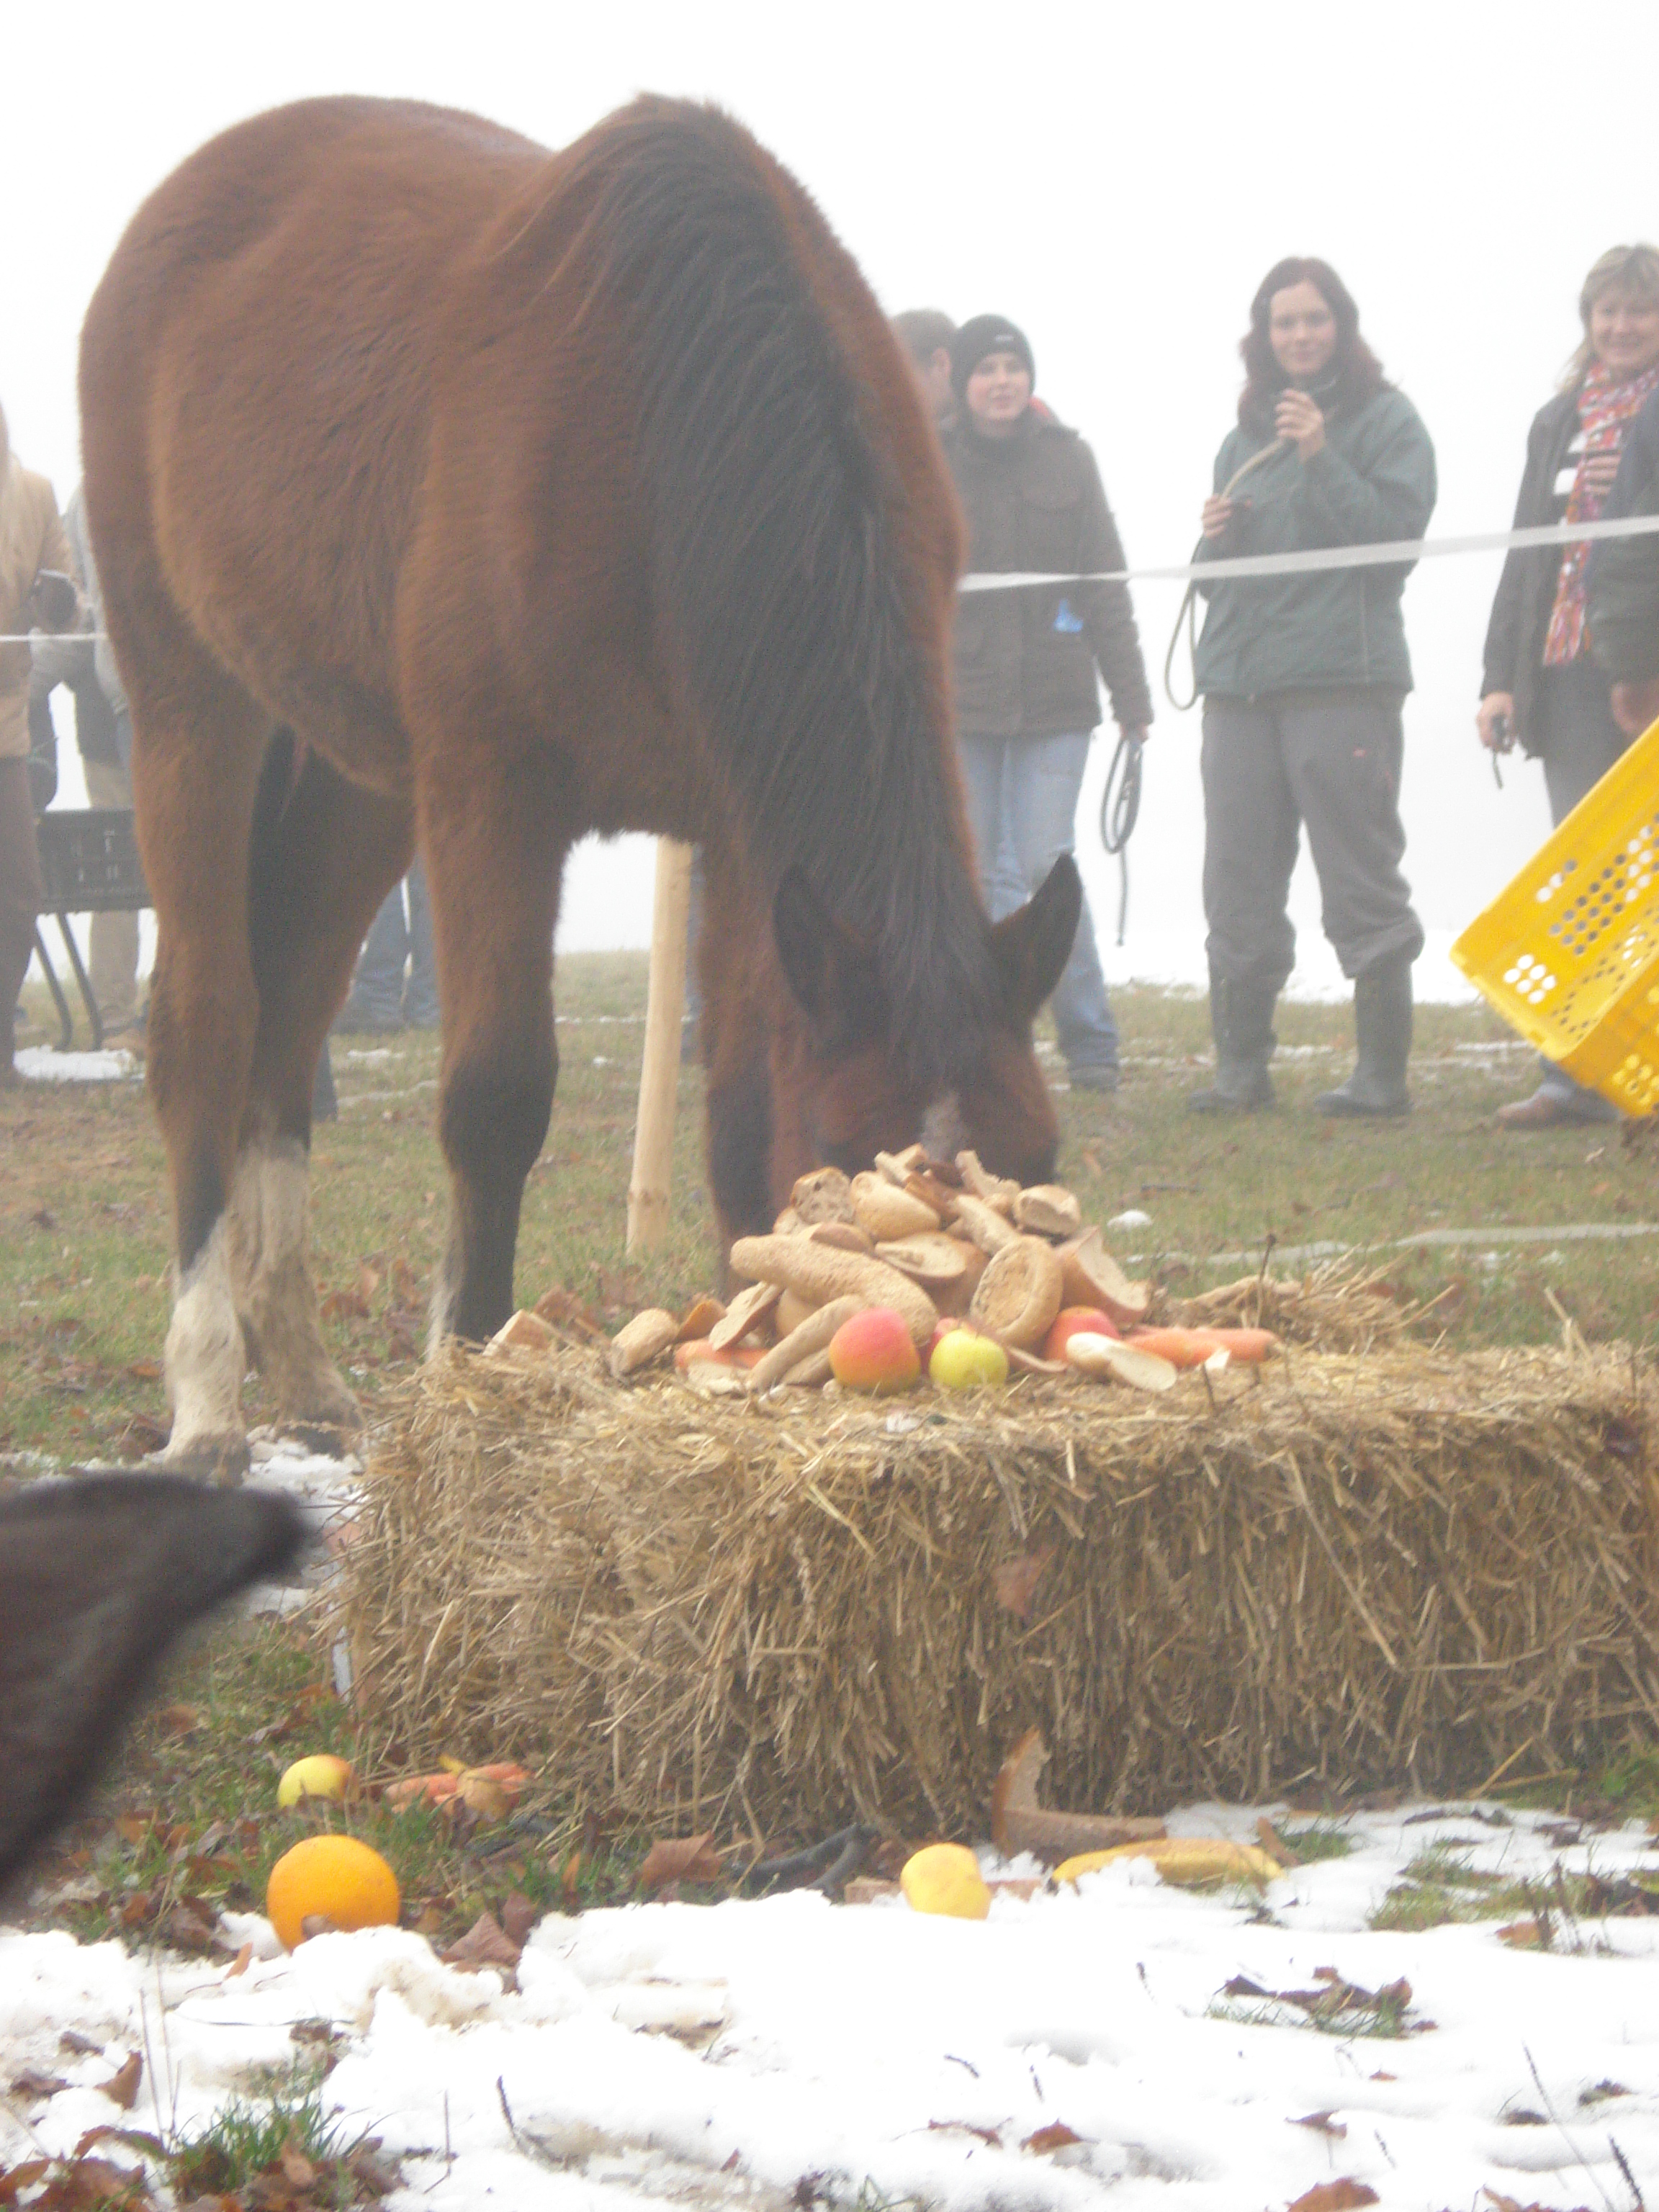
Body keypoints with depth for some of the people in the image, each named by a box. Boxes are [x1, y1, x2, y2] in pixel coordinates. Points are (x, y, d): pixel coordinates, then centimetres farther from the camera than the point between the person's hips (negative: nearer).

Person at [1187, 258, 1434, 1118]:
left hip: (1344, 678, -6)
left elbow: (1398, 533, -10)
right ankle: (1240, 1067, 11)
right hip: (1241, 681, 6)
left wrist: (1321, 459, -17)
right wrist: (1216, 538, 1)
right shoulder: (1246, 433, 19)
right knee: (1239, 885, 5)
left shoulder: (1384, 420, 2)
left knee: (1361, 884, -5)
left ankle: (1383, 1071, -1)